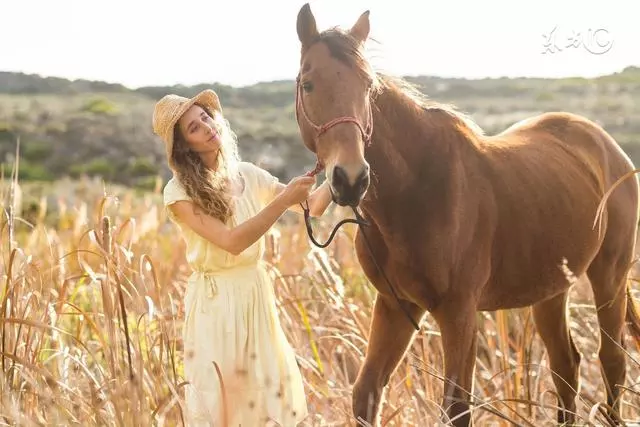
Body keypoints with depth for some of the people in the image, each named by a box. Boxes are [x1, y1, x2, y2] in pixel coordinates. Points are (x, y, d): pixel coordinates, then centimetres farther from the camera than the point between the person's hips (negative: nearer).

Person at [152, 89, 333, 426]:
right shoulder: (180, 192, -10)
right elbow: (232, 242, -20)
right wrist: (283, 201, -24)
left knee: (267, 391, 5)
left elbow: (313, 206, 5)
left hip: (257, 294, 5)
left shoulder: (248, 176, 5)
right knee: (217, 396, -1)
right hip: (214, 301, -4)